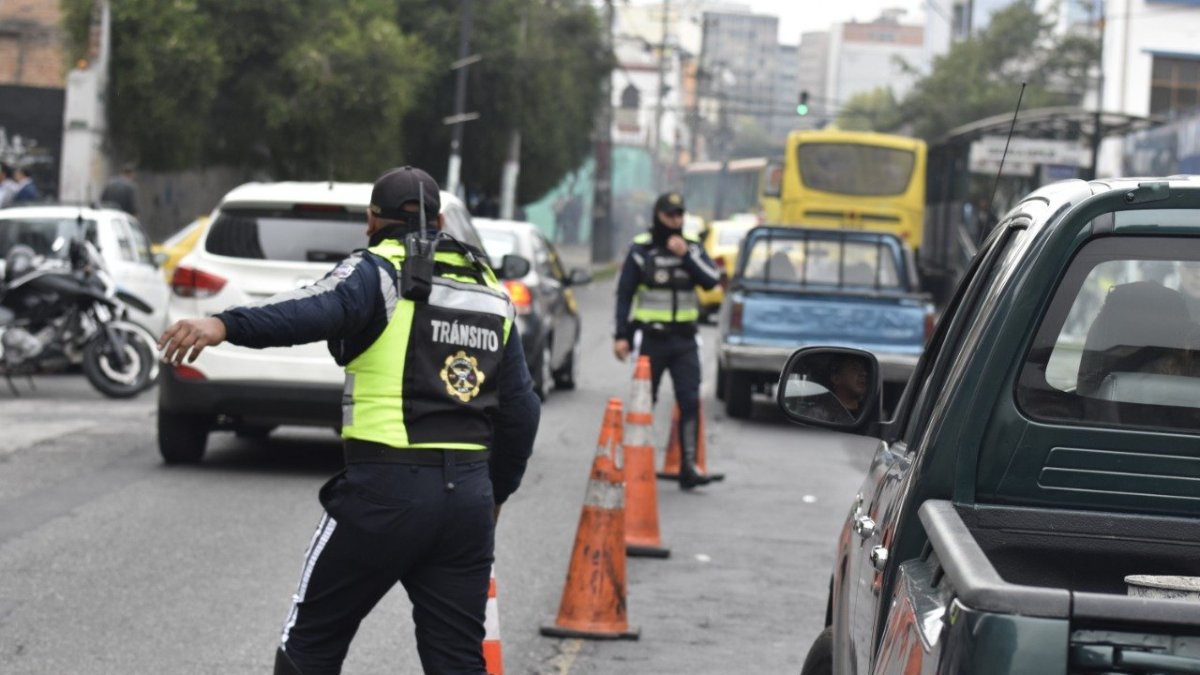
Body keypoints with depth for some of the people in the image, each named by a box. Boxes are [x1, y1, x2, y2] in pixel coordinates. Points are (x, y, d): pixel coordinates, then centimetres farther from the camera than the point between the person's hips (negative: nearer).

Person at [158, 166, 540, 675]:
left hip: (387, 488, -5)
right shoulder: (491, 293, 17)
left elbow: (319, 310, -25)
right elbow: (521, 411, 16)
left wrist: (224, 325, -39)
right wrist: (497, 493, 29)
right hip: (468, 494, 5)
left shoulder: (379, 271, -2)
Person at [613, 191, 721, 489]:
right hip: (651, 338, -2)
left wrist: (686, 256, -15)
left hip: (684, 340, 2)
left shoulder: (692, 247, 7)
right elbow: (624, 294, 2)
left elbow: (712, 279, -6)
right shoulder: (640, 249, 0)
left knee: (690, 402, -7)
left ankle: (689, 467, -6)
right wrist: (622, 336, -3)